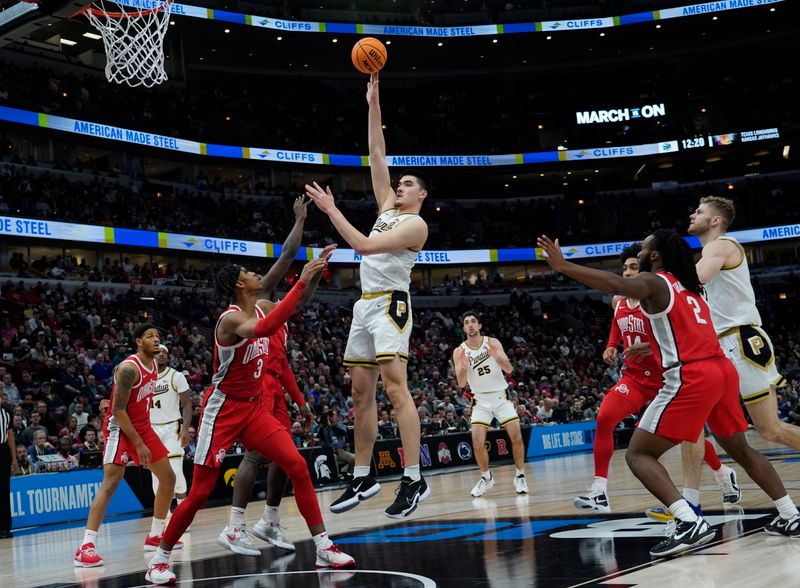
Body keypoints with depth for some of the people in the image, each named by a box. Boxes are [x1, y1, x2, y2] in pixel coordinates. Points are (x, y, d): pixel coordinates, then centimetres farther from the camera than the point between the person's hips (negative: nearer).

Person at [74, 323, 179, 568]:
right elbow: (118, 410, -23)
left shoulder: (154, 364, 5)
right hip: (120, 428, -9)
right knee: (111, 483, -19)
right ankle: (86, 547, -20)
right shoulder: (129, 369, -22)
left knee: (168, 477, 10)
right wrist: (139, 444, -22)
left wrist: (144, 438, 18)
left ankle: (155, 536, 21)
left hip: (142, 426, 9)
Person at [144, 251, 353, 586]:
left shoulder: (263, 308, 3)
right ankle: (159, 560, 15)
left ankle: (324, 548, -2)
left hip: (254, 407, 7)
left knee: (298, 467, -7)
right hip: (223, 410, -7)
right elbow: (262, 329, -46)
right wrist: (301, 283, -45)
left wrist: (315, 270, 14)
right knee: (200, 493, -3)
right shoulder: (230, 319, -23)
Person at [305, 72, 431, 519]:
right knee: (362, 392, 8)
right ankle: (363, 478, 15)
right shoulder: (389, 207, 17)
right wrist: (374, 105, 12)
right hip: (366, 304, 9)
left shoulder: (416, 224, -6)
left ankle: (415, 480, -20)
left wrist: (332, 210, -15)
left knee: (396, 387, -18)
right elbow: (377, 156, 16)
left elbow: (363, 246, -17)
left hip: (390, 304, -9)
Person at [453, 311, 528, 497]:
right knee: (477, 443, -11)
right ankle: (486, 478, 12)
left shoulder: (493, 343, -5)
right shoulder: (459, 351, -5)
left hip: (501, 395, 0)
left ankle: (520, 476, 8)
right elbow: (461, 383, -10)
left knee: (517, 437, -10)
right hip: (481, 400, 0)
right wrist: (464, 366, -30)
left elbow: (509, 369, -12)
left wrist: (497, 356, -31)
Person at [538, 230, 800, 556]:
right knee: (740, 449, 27)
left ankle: (690, 524, -20)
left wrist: (563, 266, -27)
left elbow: (618, 285, -23)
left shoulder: (653, 282, -1)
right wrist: (651, 346, 47)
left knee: (638, 454, -4)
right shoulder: (690, 287, 24)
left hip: (690, 378, -8)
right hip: (723, 369, 8)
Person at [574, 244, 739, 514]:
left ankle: (724, 475, 40)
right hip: (634, 376, 5)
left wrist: (650, 347, -34)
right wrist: (611, 347, 2)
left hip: (665, 376, -5)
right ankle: (599, 492, -16)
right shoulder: (618, 301, 2)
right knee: (604, 419, -18)